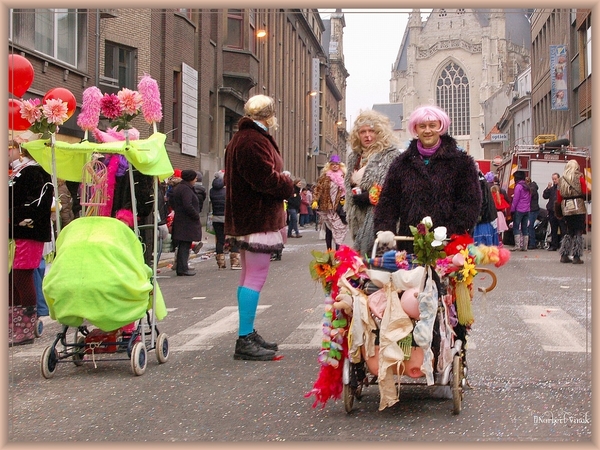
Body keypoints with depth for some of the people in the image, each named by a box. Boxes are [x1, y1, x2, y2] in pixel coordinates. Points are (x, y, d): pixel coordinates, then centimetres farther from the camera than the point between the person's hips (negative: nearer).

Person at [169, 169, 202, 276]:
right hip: (187, 223, -10)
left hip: (179, 220, 10)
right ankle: (182, 269, -6)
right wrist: (196, 216, -14)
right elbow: (188, 206, -25)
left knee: (183, 246, 13)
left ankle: (181, 268, 17)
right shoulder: (186, 189, -17)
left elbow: (171, 201, 23)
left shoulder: (177, 187, 15)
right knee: (185, 246, -7)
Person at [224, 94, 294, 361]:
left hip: (244, 218, 11)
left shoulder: (240, 138, 19)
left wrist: (283, 182, 12)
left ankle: (248, 334, 23)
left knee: (249, 276, 15)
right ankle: (245, 340, -9)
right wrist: (290, 186, -5)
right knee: (256, 278, -10)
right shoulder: (254, 141, -17)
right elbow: (268, 179, -23)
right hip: (258, 219, -11)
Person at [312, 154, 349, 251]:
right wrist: (315, 200, -13)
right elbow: (318, 189, -1)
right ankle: (329, 250, 12)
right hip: (327, 206, 0)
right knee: (328, 230, 5)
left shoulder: (343, 177, 8)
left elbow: (347, 190, 12)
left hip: (339, 207, 0)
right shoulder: (325, 176, 3)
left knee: (338, 229, -5)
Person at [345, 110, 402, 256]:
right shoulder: (354, 157, 18)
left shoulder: (391, 156, -6)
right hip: (360, 217, 7)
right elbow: (348, 185, 26)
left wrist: (368, 197, -15)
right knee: (361, 253, 9)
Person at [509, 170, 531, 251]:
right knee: (524, 228, 8)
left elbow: (515, 200, -12)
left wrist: (512, 210, -6)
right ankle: (524, 246, 7)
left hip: (519, 210, -7)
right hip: (527, 210, 7)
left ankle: (517, 245, -11)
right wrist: (527, 206, 18)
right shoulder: (527, 187, 12)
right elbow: (529, 198, 15)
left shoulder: (518, 186, -10)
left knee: (516, 227, -3)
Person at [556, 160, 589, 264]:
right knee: (578, 232, 1)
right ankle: (576, 257, -3)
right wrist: (586, 197, 13)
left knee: (569, 231, 16)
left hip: (566, 208, 5)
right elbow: (585, 193, -6)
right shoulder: (580, 177, -3)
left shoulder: (561, 179, 9)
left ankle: (564, 255, 13)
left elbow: (558, 196, 9)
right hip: (578, 207, -5)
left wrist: (560, 205, 20)